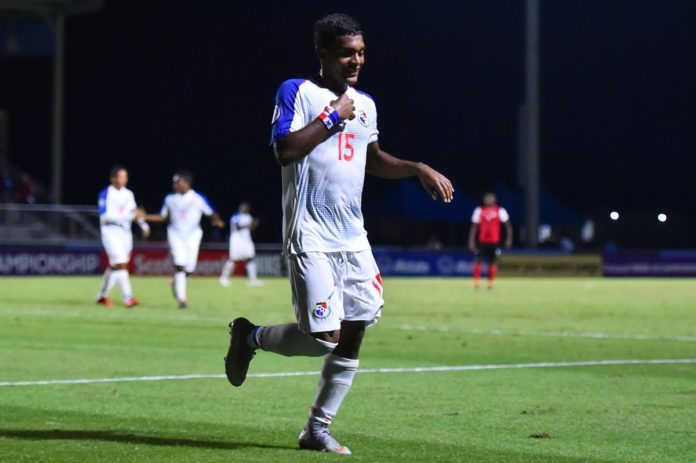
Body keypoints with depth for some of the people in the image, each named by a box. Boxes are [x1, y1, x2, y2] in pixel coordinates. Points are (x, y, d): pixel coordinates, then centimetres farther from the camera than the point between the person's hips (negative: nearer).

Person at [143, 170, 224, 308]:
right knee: (179, 264, -14)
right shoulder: (170, 199, 1)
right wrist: (145, 217, 2)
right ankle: (181, 297, -10)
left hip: (192, 235, -1)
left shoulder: (198, 199, -9)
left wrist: (217, 221, -28)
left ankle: (177, 282, 32)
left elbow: (211, 213, -6)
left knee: (189, 268, -1)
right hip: (176, 235, 1)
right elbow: (163, 217, 11)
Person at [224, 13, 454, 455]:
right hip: (311, 237, -7)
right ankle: (250, 336, 14)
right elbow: (285, 149, -19)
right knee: (323, 338, -13)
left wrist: (419, 168, 15)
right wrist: (333, 118, -14)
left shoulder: (365, 103, 15)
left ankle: (318, 429, 13)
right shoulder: (297, 92, -5)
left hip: (353, 238, 7)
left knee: (354, 334, 3)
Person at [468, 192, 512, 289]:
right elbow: (474, 226, 6)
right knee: (478, 260, -8)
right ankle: (476, 283, -4)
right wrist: (471, 241, 2)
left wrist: (509, 238, -5)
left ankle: (490, 284, 13)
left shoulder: (500, 211, -1)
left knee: (493, 262, 3)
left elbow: (508, 225, 2)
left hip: (494, 241, 0)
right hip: (482, 241, 0)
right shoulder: (479, 210, 3)